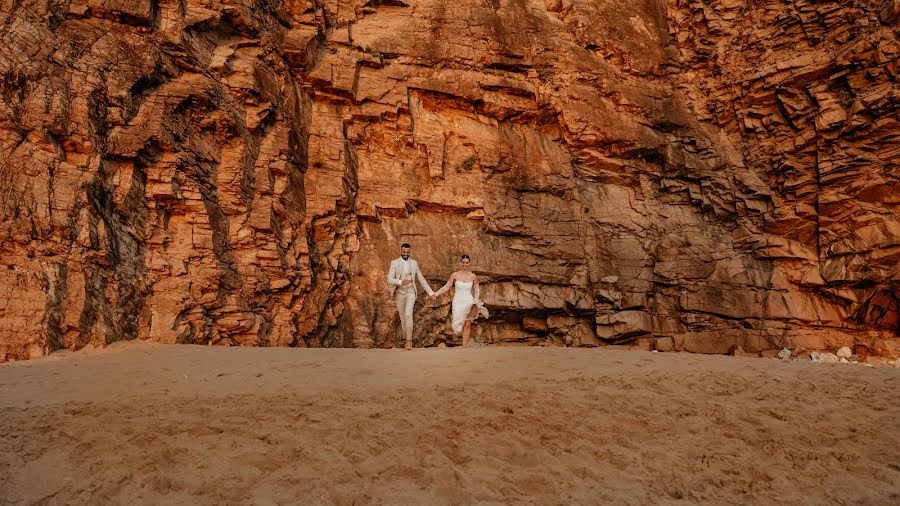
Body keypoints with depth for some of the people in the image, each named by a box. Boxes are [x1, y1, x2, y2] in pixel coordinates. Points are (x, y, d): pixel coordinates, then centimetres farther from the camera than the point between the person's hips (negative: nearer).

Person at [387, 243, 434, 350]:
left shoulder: (414, 263, 5)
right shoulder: (394, 263, -4)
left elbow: (421, 279, 11)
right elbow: (389, 280, -13)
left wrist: (431, 292, 8)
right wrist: (400, 282, -32)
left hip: (410, 293, 0)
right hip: (399, 293, 0)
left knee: (408, 315, -20)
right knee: (403, 318, 7)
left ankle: (409, 341, -19)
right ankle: (406, 339, 22)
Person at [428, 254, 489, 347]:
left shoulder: (473, 276, 1)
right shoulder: (455, 275, -3)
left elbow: (477, 289, 13)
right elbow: (446, 287, 1)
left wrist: (476, 301, 2)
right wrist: (434, 294, -5)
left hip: (469, 302, 1)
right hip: (458, 302, -1)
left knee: (467, 325, -5)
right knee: (458, 326, -8)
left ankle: (464, 347, 1)